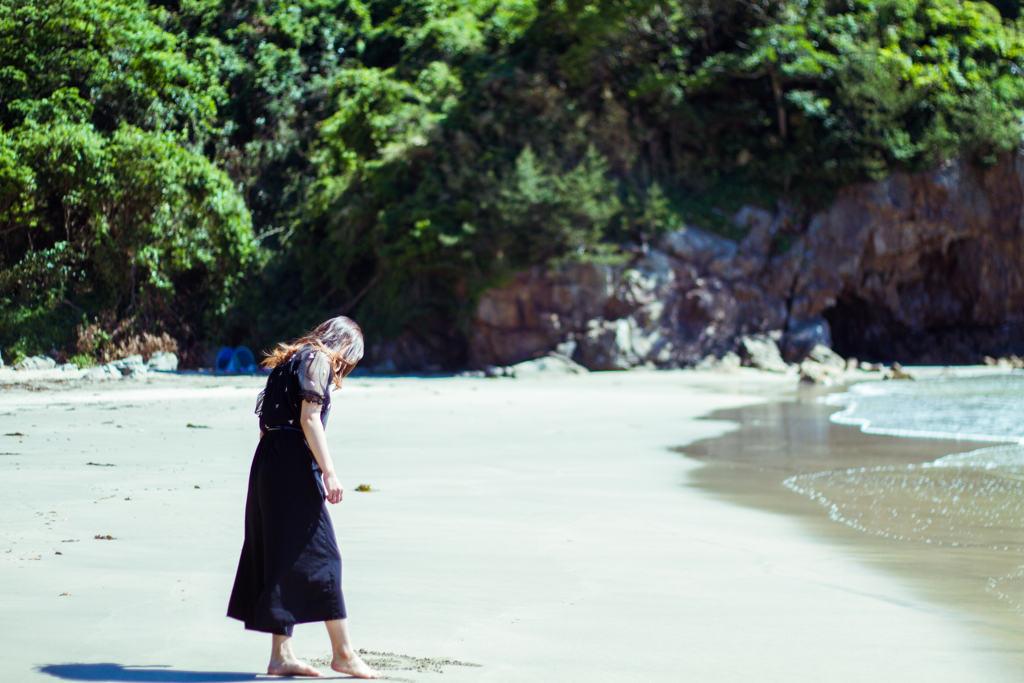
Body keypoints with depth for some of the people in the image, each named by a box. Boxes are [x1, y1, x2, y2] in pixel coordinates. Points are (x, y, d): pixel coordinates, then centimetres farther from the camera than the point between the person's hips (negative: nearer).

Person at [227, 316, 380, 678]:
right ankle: (343, 652, -3)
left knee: (280, 558, 9)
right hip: (294, 463, -9)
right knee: (319, 554, -6)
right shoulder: (318, 359, -4)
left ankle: (281, 655, 11)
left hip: (268, 459, 9)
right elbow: (309, 419, -15)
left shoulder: (292, 360, 23)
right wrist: (329, 472, -18)